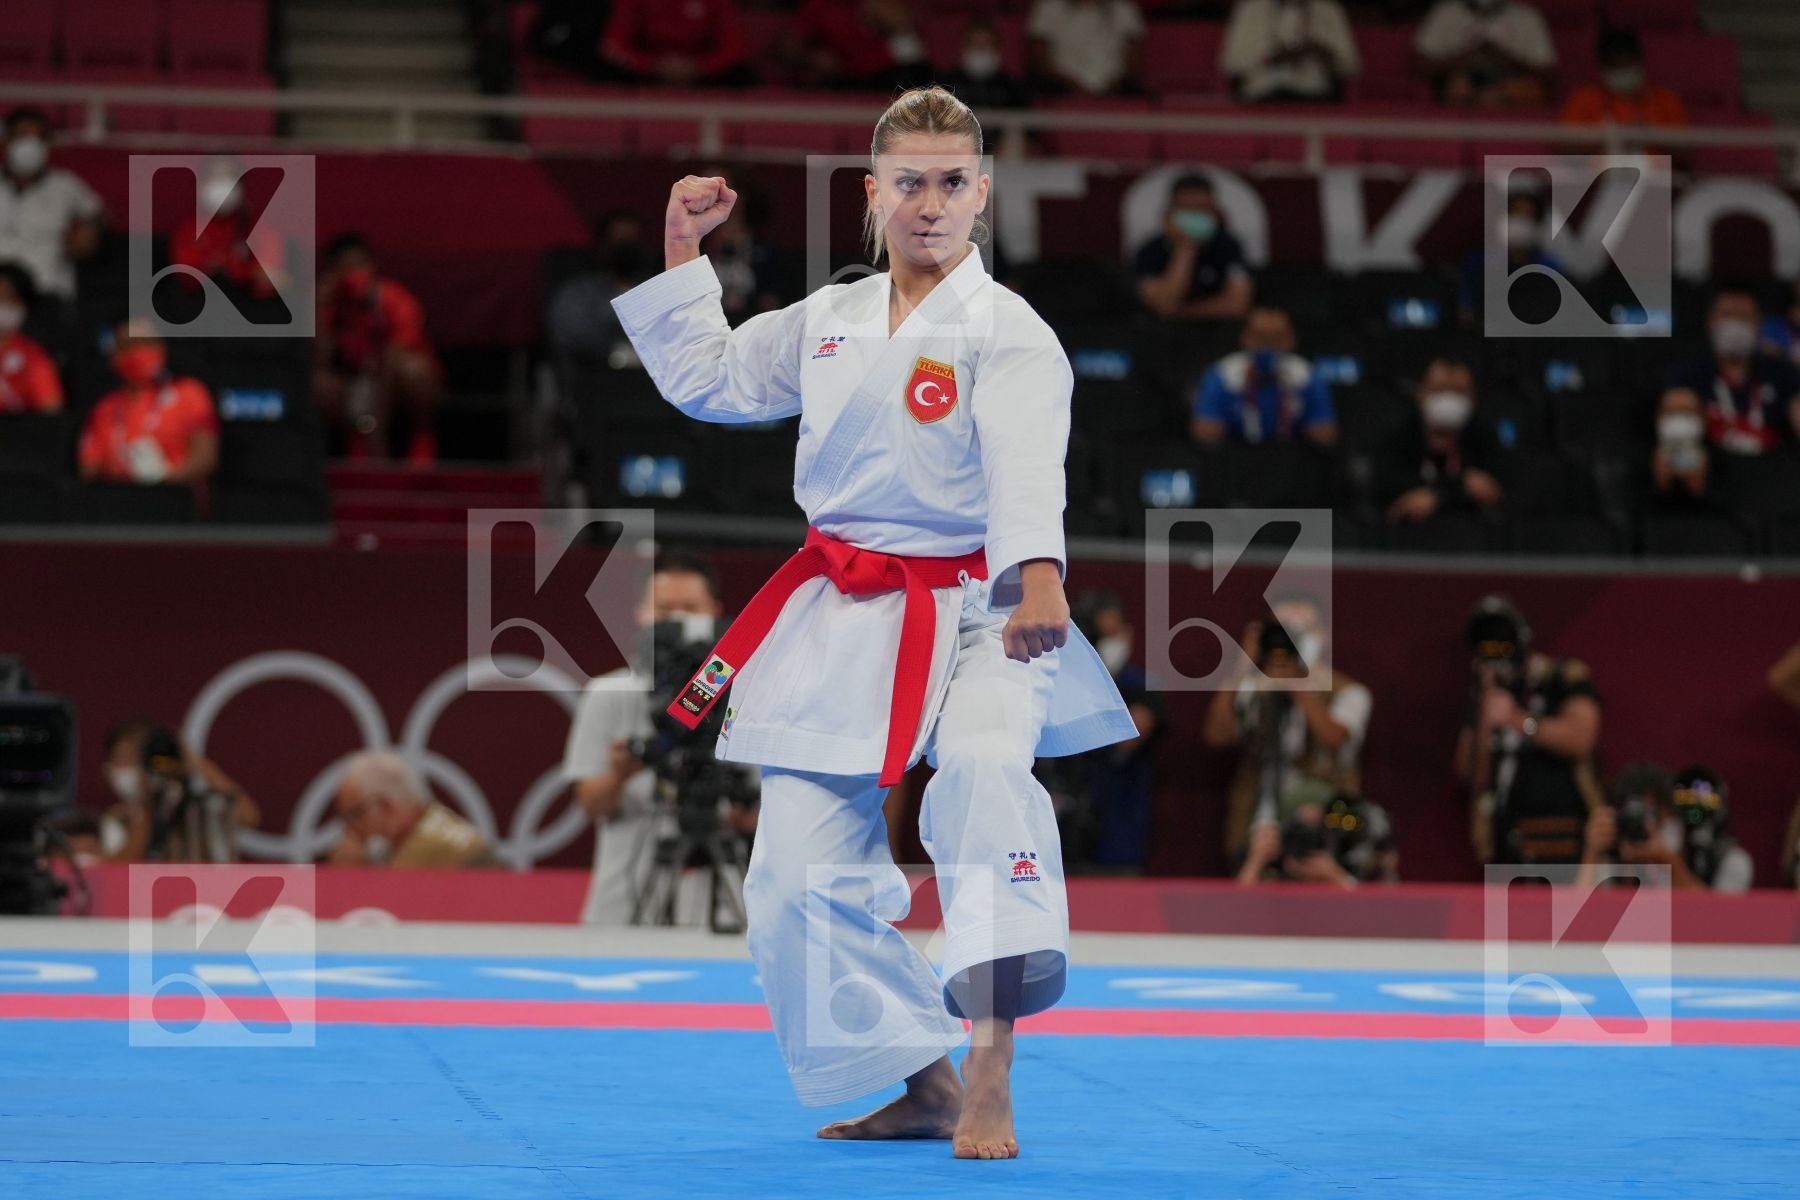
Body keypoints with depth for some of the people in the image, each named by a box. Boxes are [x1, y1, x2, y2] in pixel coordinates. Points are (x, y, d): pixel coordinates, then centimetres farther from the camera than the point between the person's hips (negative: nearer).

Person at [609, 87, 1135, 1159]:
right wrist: (683, 254, 16)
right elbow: (707, 377, 25)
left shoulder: (1006, 334, -9)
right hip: (843, 627, 6)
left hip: (972, 616, -6)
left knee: (984, 768, -35)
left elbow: (1026, 465, -26)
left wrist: (1040, 578, -43)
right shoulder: (828, 320, 11)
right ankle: (922, 1080, 19)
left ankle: (990, 1070, -39)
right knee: (803, 874, 2)